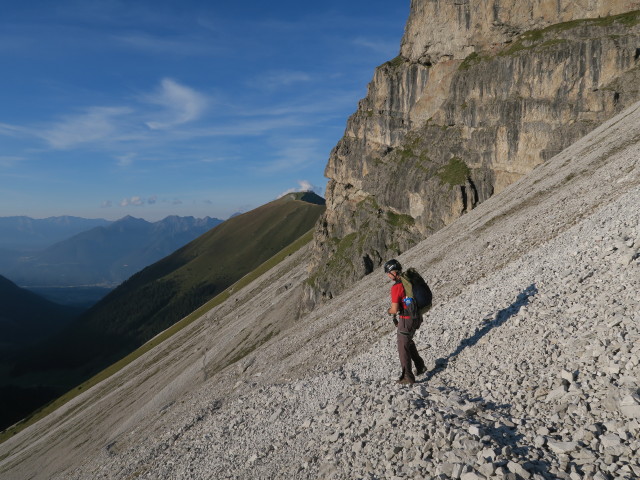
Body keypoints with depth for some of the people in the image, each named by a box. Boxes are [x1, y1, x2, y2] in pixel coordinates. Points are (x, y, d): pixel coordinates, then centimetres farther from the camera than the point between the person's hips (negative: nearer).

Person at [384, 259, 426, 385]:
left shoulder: (396, 287, -24)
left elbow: (395, 309, -25)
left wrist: (389, 311, -1)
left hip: (406, 320, -8)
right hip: (415, 316, 9)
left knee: (403, 348, 4)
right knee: (409, 343, 27)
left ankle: (408, 377, 10)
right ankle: (420, 366, 39)